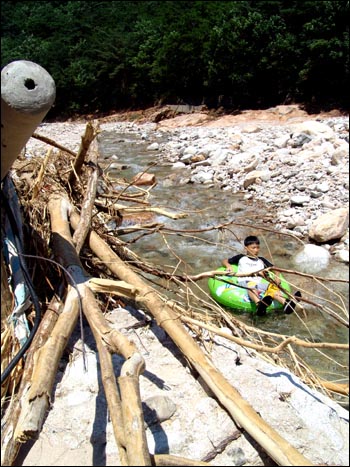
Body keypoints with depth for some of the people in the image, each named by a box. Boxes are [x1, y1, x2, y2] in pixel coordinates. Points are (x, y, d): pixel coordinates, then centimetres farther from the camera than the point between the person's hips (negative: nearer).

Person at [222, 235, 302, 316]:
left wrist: (276, 277, 4)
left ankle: (286, 303, -54)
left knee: (272, 287, -28)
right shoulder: (241, 258, 23)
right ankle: (259, 304, -69)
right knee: (250, 285, -40)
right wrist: (228, 266, 0)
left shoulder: (261, 260, 30)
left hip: (259, 283, 3)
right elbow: (225, 261, 23)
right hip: (244, 282, -3)